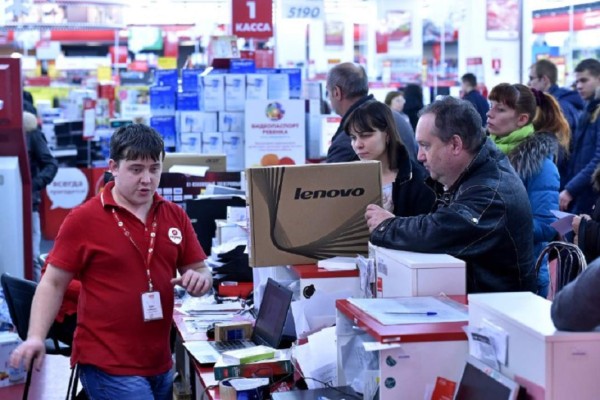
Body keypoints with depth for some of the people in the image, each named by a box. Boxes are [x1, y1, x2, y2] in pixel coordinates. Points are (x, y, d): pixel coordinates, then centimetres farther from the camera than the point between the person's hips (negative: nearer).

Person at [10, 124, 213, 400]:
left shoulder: (175, 216, 6)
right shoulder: (84, 219, -6)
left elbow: (201, 271, 13)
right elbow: (53, 283, -3)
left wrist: (200, 279, -10)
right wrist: (36, 337, -15)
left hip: (161, 364, 5)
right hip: (108, 366, -5)